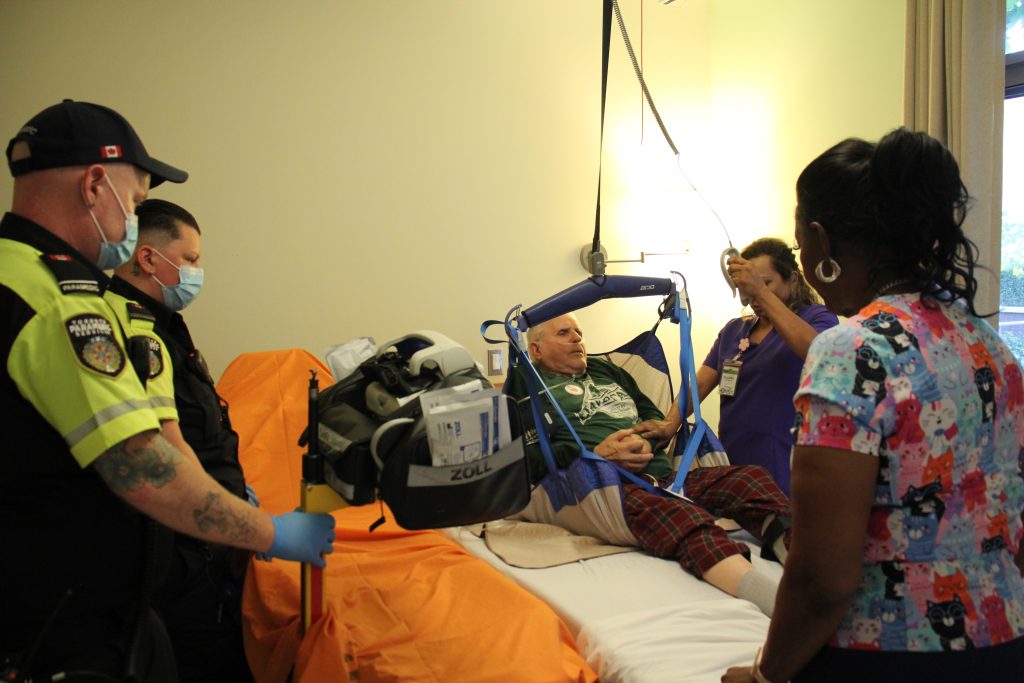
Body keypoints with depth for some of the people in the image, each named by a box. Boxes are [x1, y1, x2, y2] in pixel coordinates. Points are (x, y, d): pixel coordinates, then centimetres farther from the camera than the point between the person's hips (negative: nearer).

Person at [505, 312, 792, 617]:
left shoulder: (606, 371, 33)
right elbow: (527, 458, -1)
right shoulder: (526, 385, 14)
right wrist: (596, 455, -11)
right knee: (666, 511, -41)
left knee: (750, 477, -19)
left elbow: (654, 416, 29)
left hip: (663, 474, 8)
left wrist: (646, 438, 4)